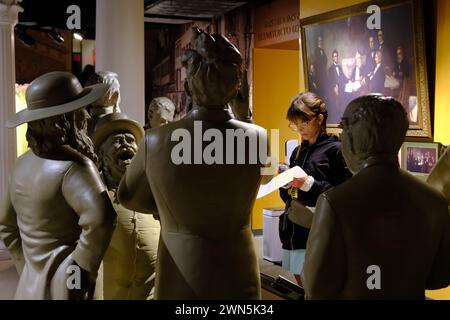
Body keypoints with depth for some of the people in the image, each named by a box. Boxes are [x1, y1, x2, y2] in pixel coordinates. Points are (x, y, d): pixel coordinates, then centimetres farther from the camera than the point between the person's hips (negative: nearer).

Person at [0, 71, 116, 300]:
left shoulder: (24, 163, 6)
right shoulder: (71, 165, -19)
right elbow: (99, 217, -36)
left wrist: (30, 269, 15)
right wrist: (79, 271, -23)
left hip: (30, 286, 8)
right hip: (63, 289, -7)